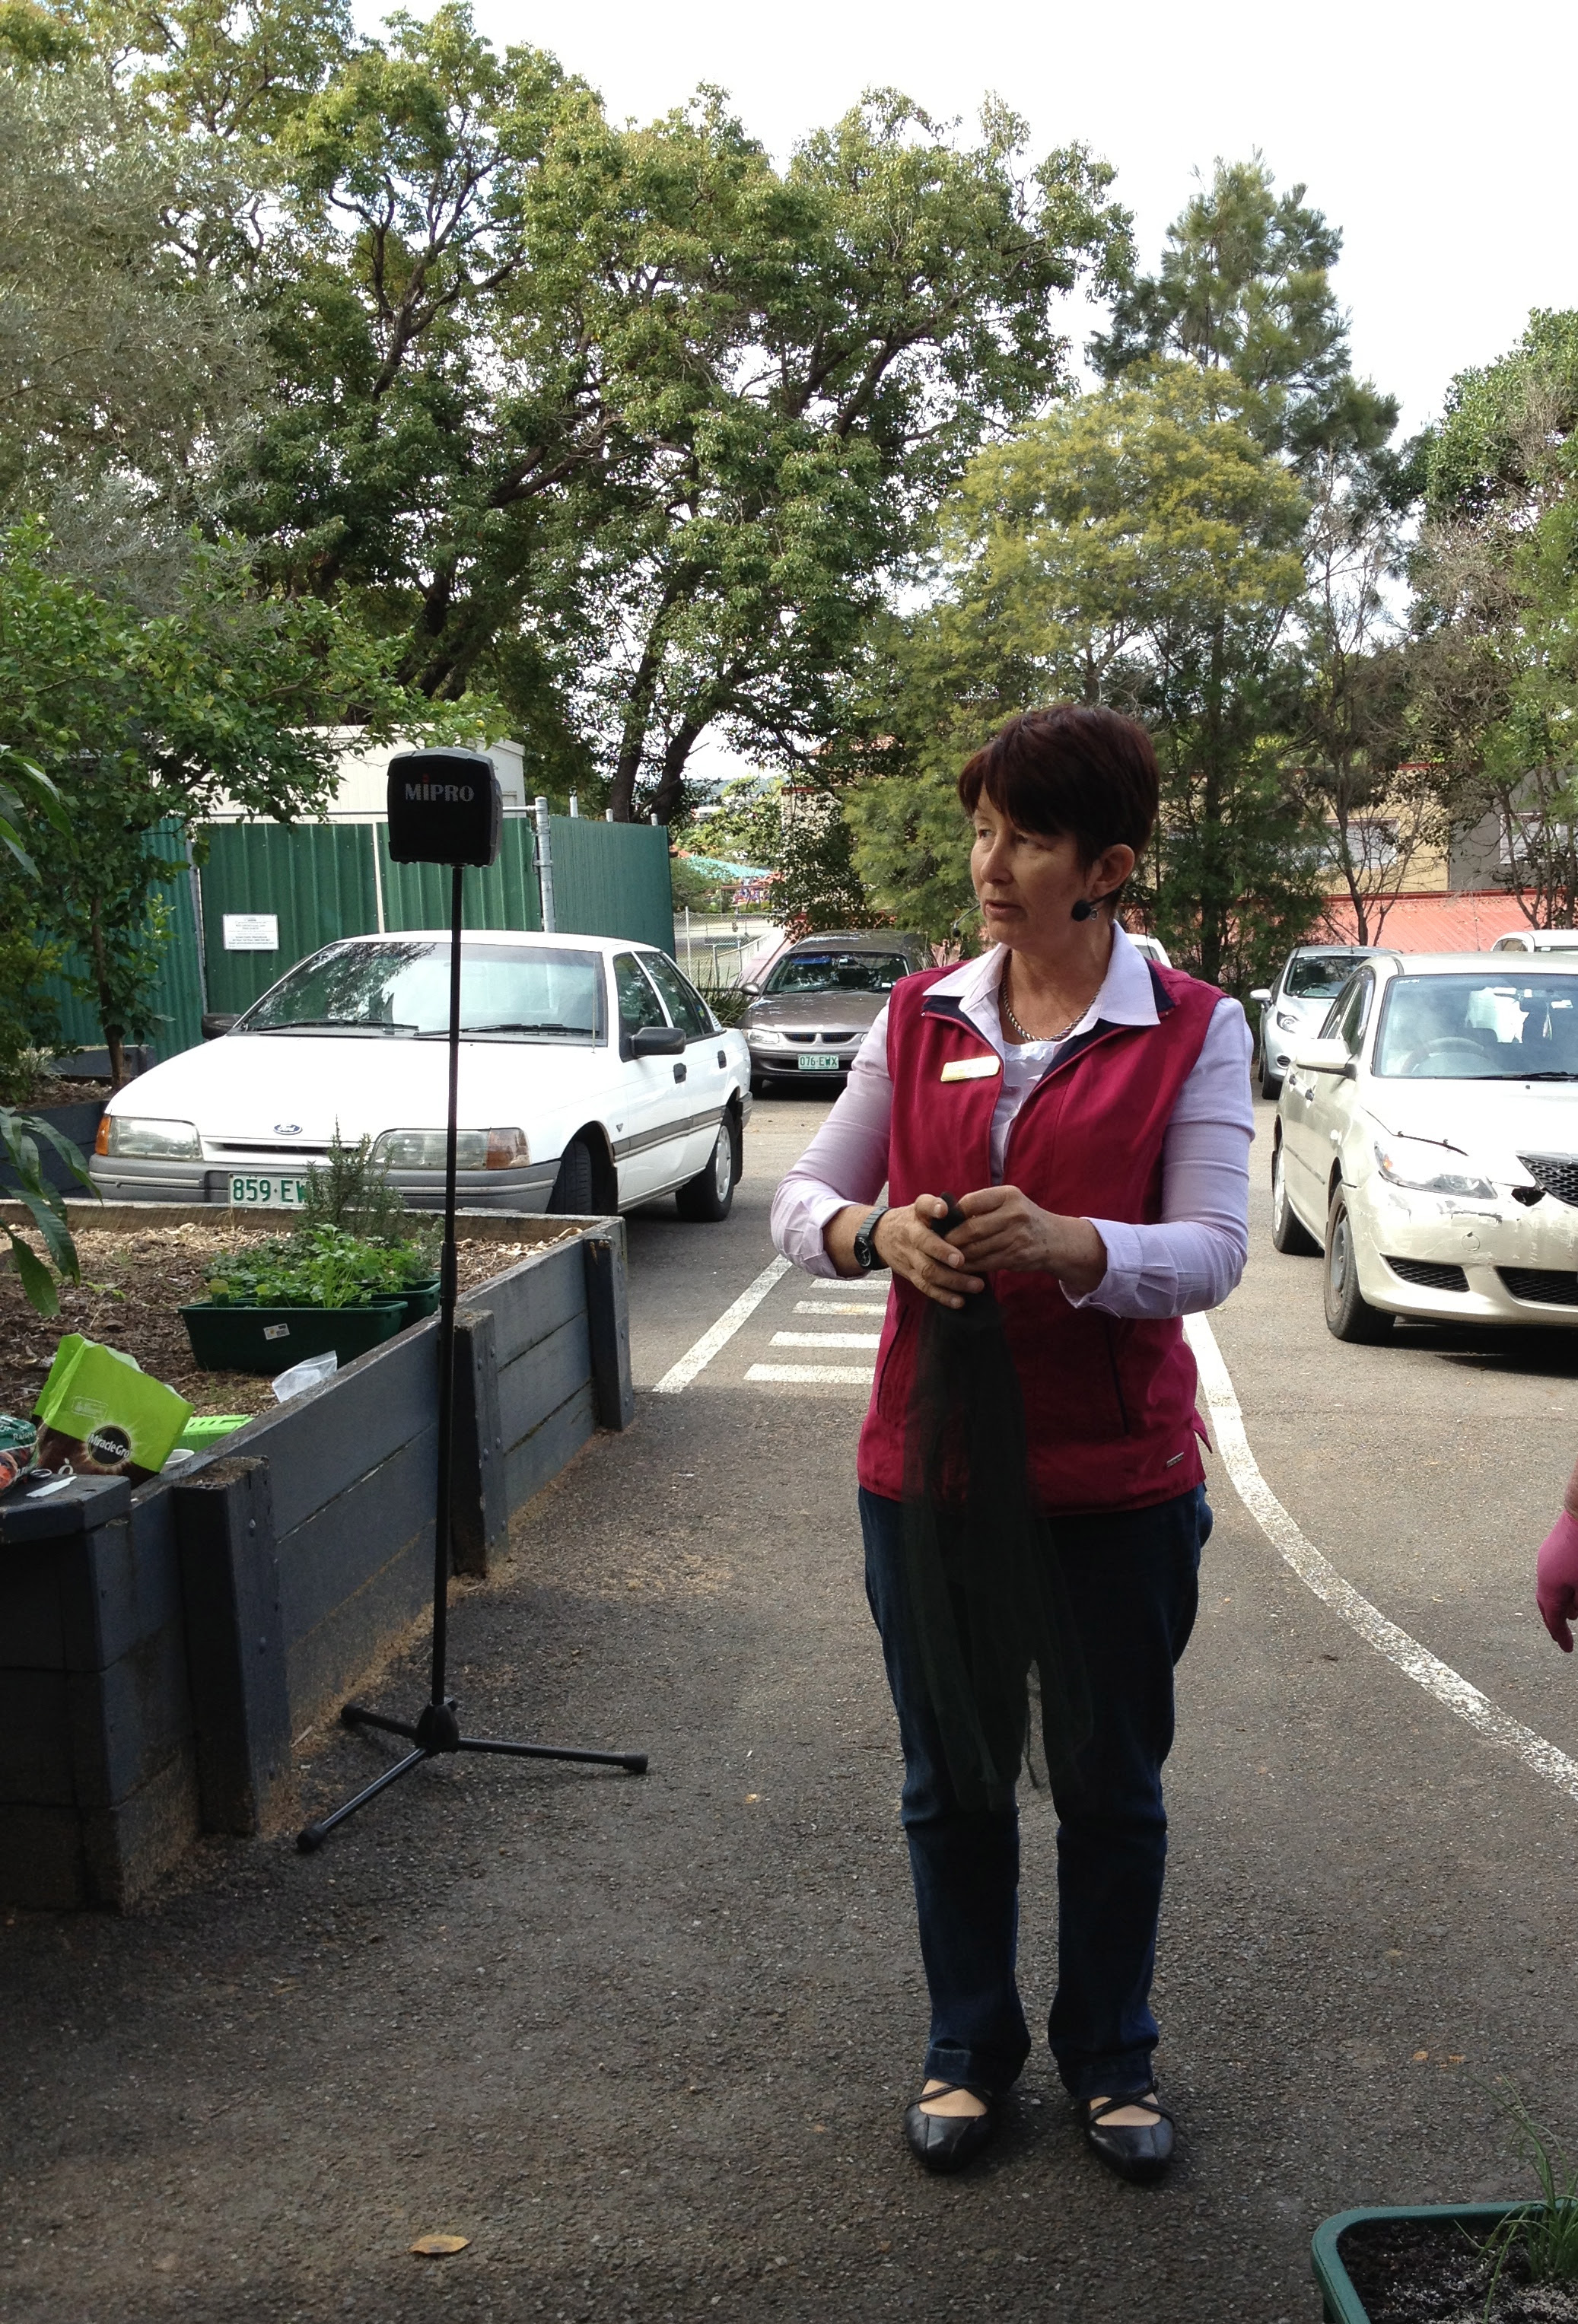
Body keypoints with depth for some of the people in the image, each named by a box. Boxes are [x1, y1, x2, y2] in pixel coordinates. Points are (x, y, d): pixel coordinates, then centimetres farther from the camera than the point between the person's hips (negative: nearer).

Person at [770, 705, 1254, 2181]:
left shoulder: (1191, 1033, -5)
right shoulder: (919, 1018, 3)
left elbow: (1211, 1252, -14)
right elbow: (799, 1199, 2)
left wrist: (1066, 1245, -34)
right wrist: (876, 1235, -21)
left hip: (1115, 1475, -2)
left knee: (1112, 1787, 14)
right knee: (950, 1782, 16)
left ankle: (1112, 2058, 38)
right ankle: (969, 2048, 39)